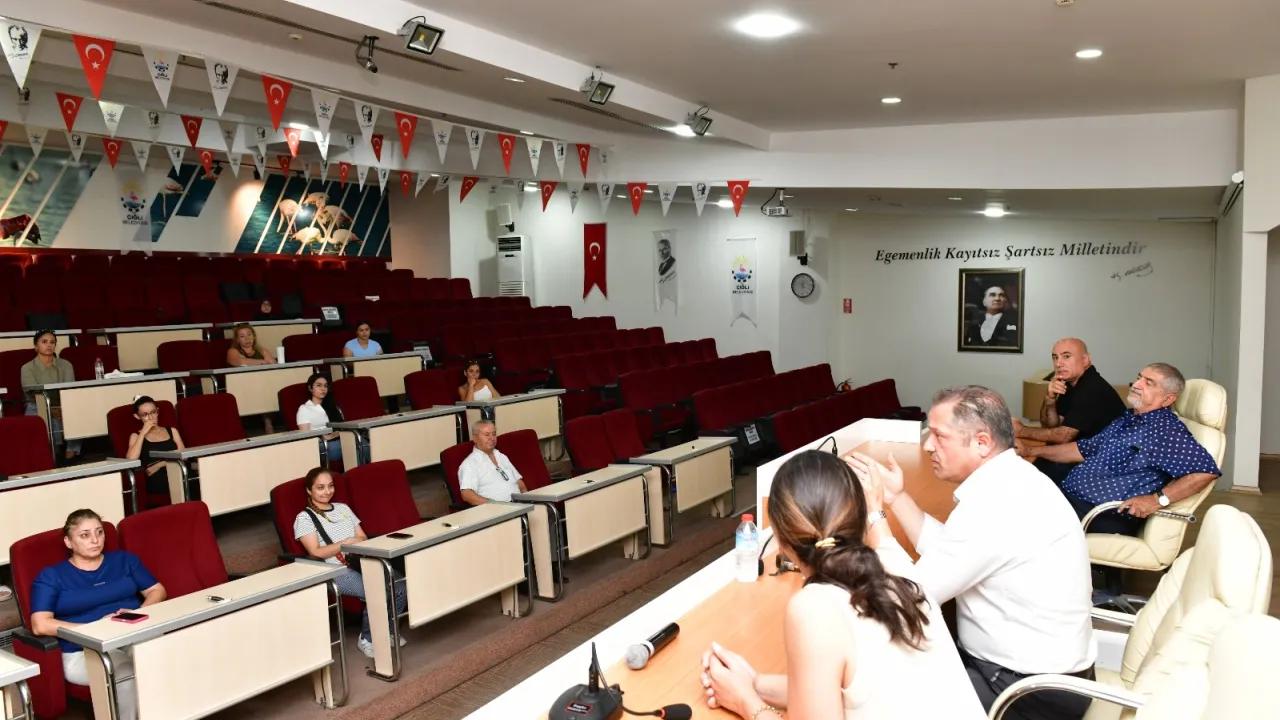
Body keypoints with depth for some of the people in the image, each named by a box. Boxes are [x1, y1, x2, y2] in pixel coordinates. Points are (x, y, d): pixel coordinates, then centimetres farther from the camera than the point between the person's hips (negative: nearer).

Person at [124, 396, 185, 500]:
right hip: (156, 481, -3)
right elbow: (131, 460, -4)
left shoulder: (172, 431, 23)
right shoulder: (137, 436, 16)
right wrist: (143, 433, -1)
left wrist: (159, 464, -4)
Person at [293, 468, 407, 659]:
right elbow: (316, 552, -8)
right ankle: (367, 639, -4)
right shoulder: (304, 518, 3)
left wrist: (357, 544, -7)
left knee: (399, 587, -19)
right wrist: (346, 543, -14)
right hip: (336, 572, -6)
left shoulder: (343, 508, 21)